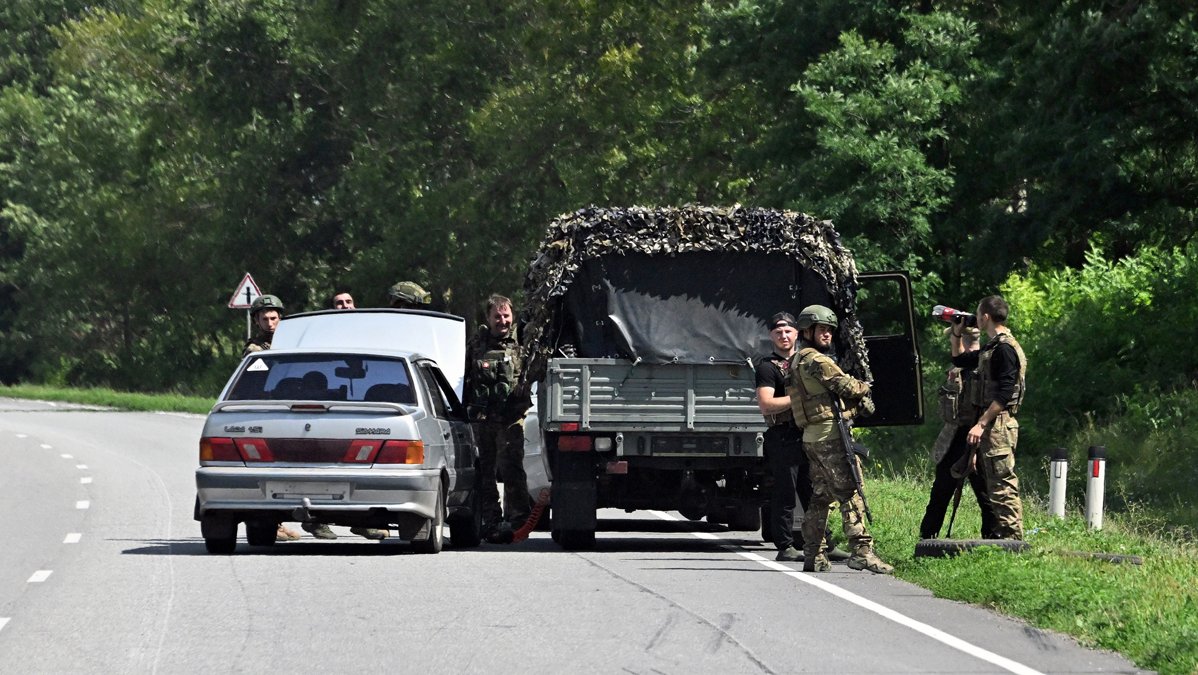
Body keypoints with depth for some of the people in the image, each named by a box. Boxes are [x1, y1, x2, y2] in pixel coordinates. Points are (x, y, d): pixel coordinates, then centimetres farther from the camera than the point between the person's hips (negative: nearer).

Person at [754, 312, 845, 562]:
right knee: (784, 494, -4)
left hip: (809, 436, 7)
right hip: (784, 438, -7)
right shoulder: (768, 366, -3)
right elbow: (766, 405, -14)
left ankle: (824, 544, 13)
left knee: (814, 494, 9)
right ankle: (785, 547, 0)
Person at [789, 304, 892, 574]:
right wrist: (863, 388, 11)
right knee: (850, 493, -13)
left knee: (820, 496, 15)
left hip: (812, 438, 10)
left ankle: (813, 555, 16)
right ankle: (861, 550, -19)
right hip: (830, 433, -10)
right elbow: (845, 385, -11)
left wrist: (858, 400, 6)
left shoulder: (797, 360, 20)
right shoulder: (814, 359, -11)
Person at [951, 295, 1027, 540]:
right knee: (993, 483, 13)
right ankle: (1000, 535, 17)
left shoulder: (1005, 349, -14)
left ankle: (1012, 536, -11)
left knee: (1002, 483, -10)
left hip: (998, 425, -10)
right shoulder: (992, 348, 17)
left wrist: (981, 424, -24)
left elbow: (1004, 394, -21)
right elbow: (960, 360, 35)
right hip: (991, 425, 10)